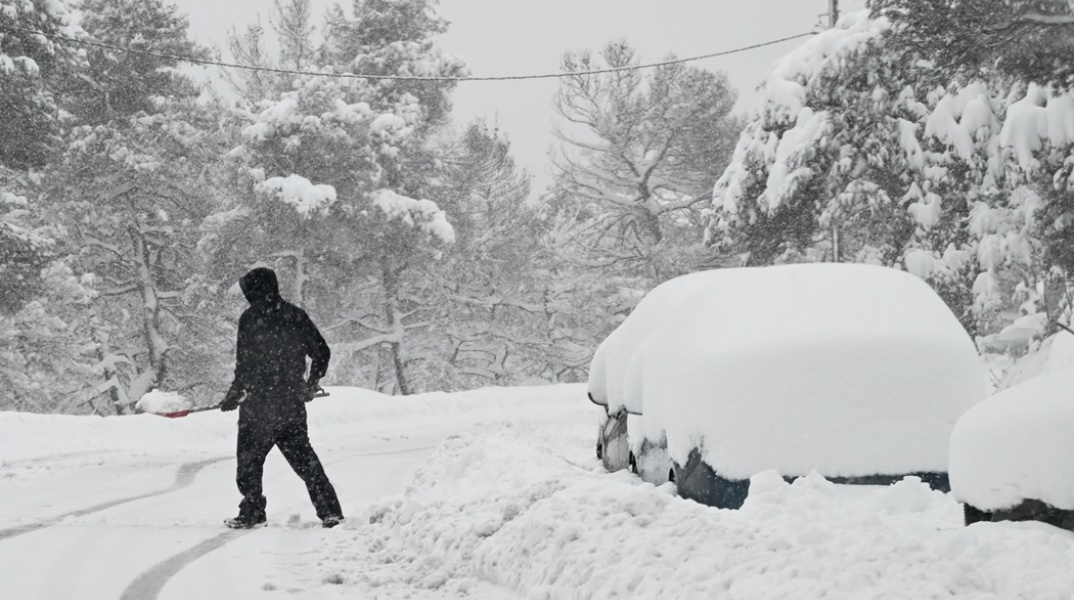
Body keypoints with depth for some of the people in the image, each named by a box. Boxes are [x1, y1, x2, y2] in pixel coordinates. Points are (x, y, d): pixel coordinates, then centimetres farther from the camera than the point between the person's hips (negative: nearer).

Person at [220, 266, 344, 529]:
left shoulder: (251, 318, -10)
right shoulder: (296, 315, 6)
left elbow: (245, 364, -12)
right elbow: (322, 352, 11)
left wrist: (234, 396, 1)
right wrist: (311, 386, 25)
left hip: (260, 402, -5)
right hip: (293, 402, 5)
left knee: (249, 459, 9)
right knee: (303, 457, 12)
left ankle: (252, 513, 9)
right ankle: (330, 511, 7)